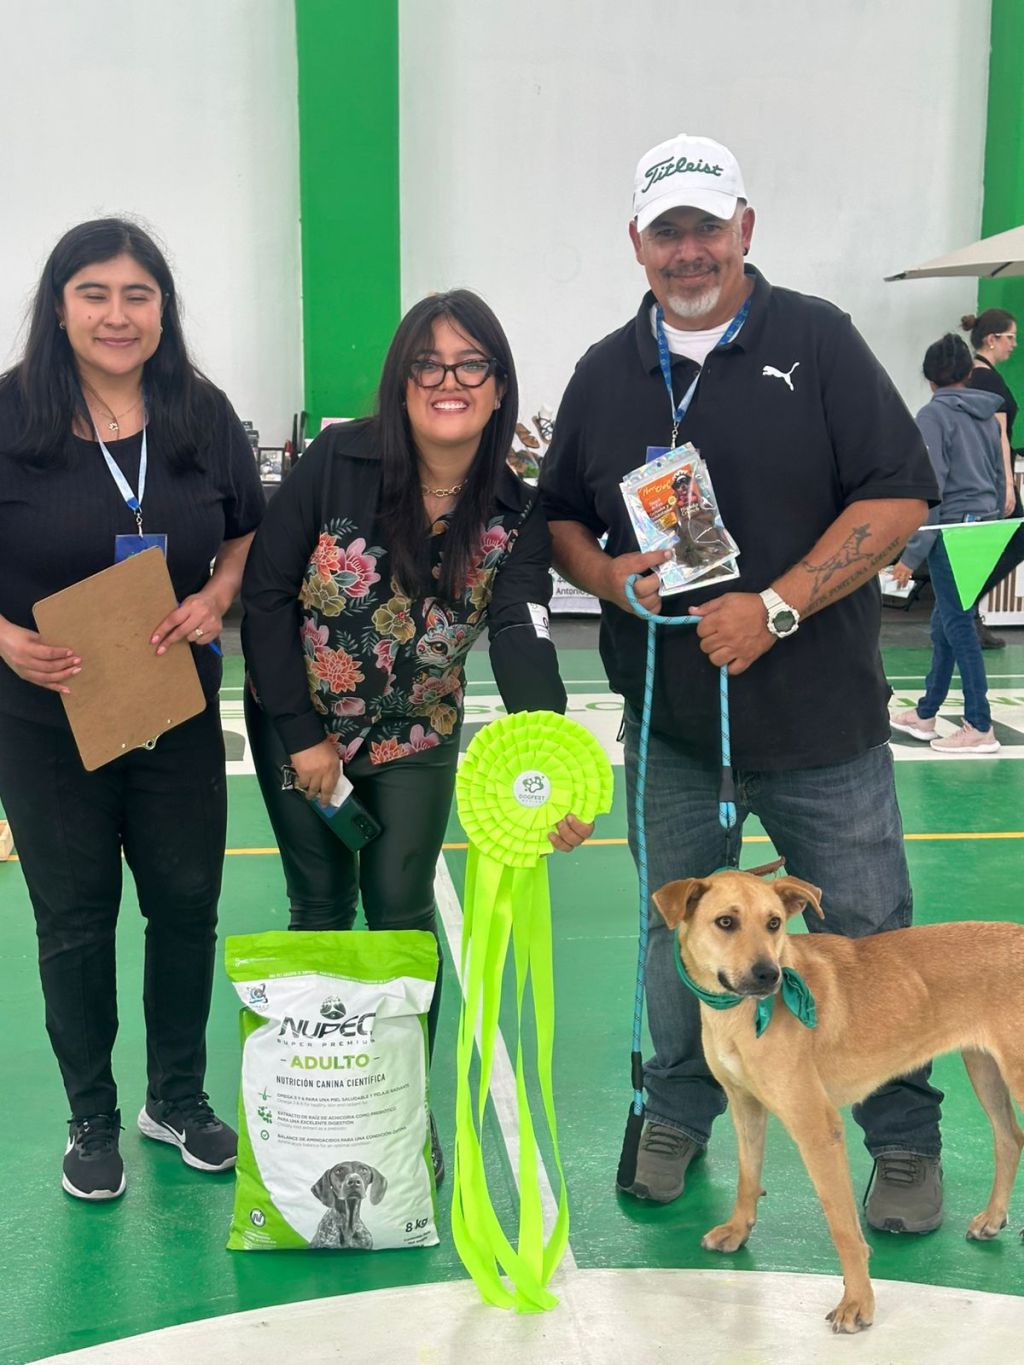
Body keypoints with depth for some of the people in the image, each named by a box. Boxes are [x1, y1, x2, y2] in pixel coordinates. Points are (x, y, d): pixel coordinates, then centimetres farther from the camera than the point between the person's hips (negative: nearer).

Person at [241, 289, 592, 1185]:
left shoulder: (514, 517, -15)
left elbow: (524, 642, -28)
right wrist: (303, 736, -15)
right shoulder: (338, 463, -19)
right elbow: (267, 594, -14)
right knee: (322, 908, 8)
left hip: (417, 737, 1)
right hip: (299, 723, -1)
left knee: (400, 909, 2)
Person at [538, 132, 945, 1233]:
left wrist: (777, 607, -17)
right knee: (676, 935, 15)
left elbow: (897, 496, -9)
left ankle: (904, 1141, 25)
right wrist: (607, 575, -7)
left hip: (820, 720, -3)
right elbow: (558, 517, 15)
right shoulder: (605, 375, 8)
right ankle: (678, 1113, 35)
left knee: (866, 938, 6)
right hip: (669, 727, 3)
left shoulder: (816, 340, -3)